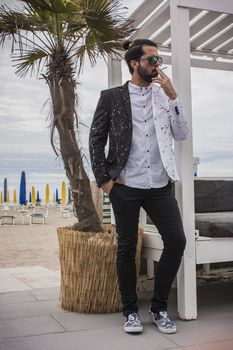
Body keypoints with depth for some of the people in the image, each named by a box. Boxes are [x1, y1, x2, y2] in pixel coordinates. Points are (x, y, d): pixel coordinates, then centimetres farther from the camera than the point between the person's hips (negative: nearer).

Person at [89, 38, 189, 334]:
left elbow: (182, 134, 2)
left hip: (160, 186, 3)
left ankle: (159, 308, 16)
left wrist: (172, 95, -7)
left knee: (176, 241, -2)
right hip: (125, 187, -3)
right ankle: (131, 311, 23)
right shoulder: (111, 96, 2)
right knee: (127, 247, 6)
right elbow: (96, 140, 2)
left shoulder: (164, 95, 10)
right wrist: (104, 179, -4)